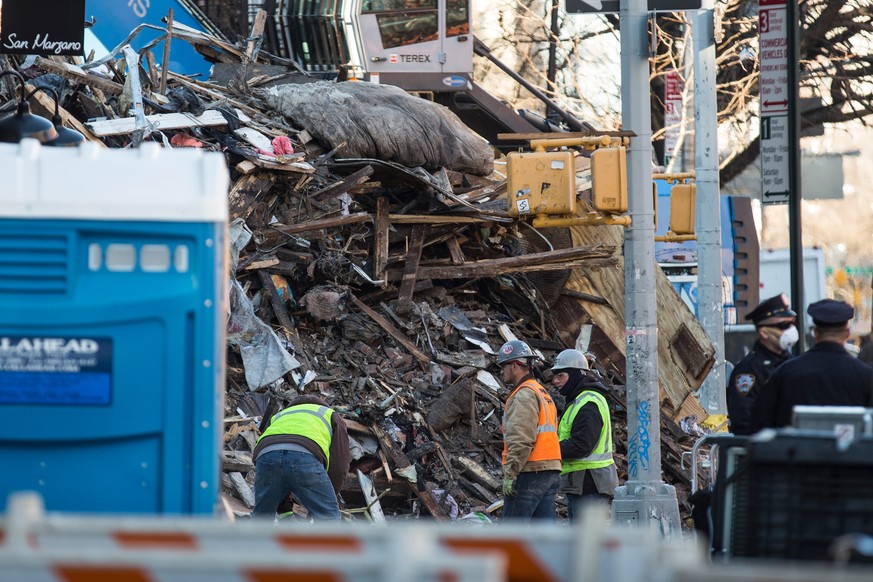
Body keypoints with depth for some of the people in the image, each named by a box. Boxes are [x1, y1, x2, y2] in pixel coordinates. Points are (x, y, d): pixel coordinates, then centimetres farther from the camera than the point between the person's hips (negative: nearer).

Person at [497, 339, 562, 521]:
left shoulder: (524, 395, -10)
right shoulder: (543, 393, 22)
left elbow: (521, 440, -20)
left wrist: (510, 474, -20)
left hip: (529, 473, -9)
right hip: (551, 472, 9)